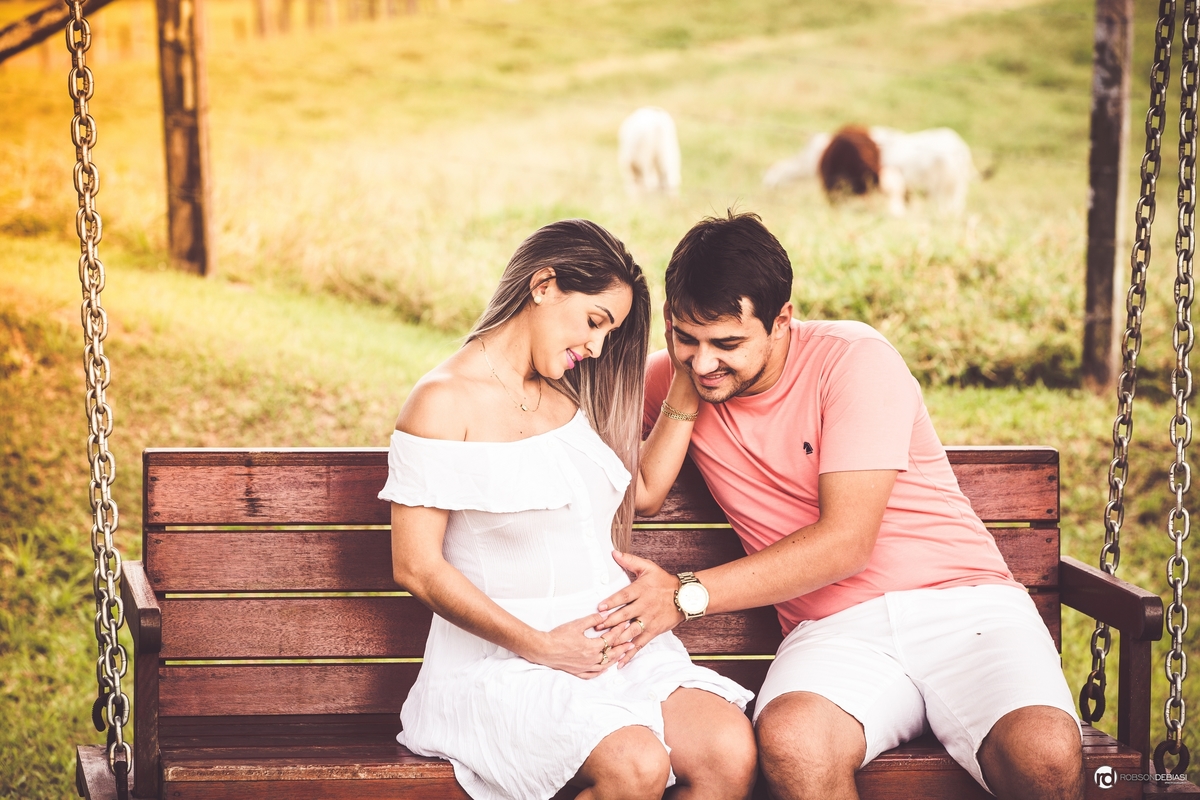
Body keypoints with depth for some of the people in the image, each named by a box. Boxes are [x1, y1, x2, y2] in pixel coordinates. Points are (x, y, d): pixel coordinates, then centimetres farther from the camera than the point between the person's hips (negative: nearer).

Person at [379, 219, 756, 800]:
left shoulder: (570, 393, 17)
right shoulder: (445, 402, -6)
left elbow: (646, 484, 23)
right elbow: (417, 567, -10)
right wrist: (539, 645, -14)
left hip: (613, 640, 7)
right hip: (501, 661, -6)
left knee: (730, 752, -22)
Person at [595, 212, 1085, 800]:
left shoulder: (854, 360, -6)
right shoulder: (676, 378, 9)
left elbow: (846, 542, -12)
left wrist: (688, 595, -16)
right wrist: (680, 404, -4)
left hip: (962, 602, -2)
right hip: (833, 629, 2)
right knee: (789, 743, -35)